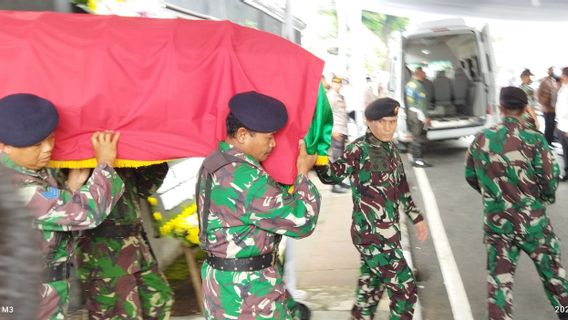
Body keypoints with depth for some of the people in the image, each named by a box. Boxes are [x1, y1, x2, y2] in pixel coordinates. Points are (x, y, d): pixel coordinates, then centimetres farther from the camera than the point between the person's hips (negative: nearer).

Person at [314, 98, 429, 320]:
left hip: (386, 232, 8)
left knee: (370, 288, 18)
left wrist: (416, 218, 23)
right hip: (373, 234, -8)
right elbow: (331, 175, -18)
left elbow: (400, 186, 18)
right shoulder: (360, 149, -14)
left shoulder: (390, 147, 8)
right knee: (404, 289, -2)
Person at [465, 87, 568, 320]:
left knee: (499, 279, 10)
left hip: (496, 220, 2)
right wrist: (544, 199, 11)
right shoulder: (533, 139, -13)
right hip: (532, 219, -2)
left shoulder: (481, 139, -3)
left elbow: (470, 175, 8)